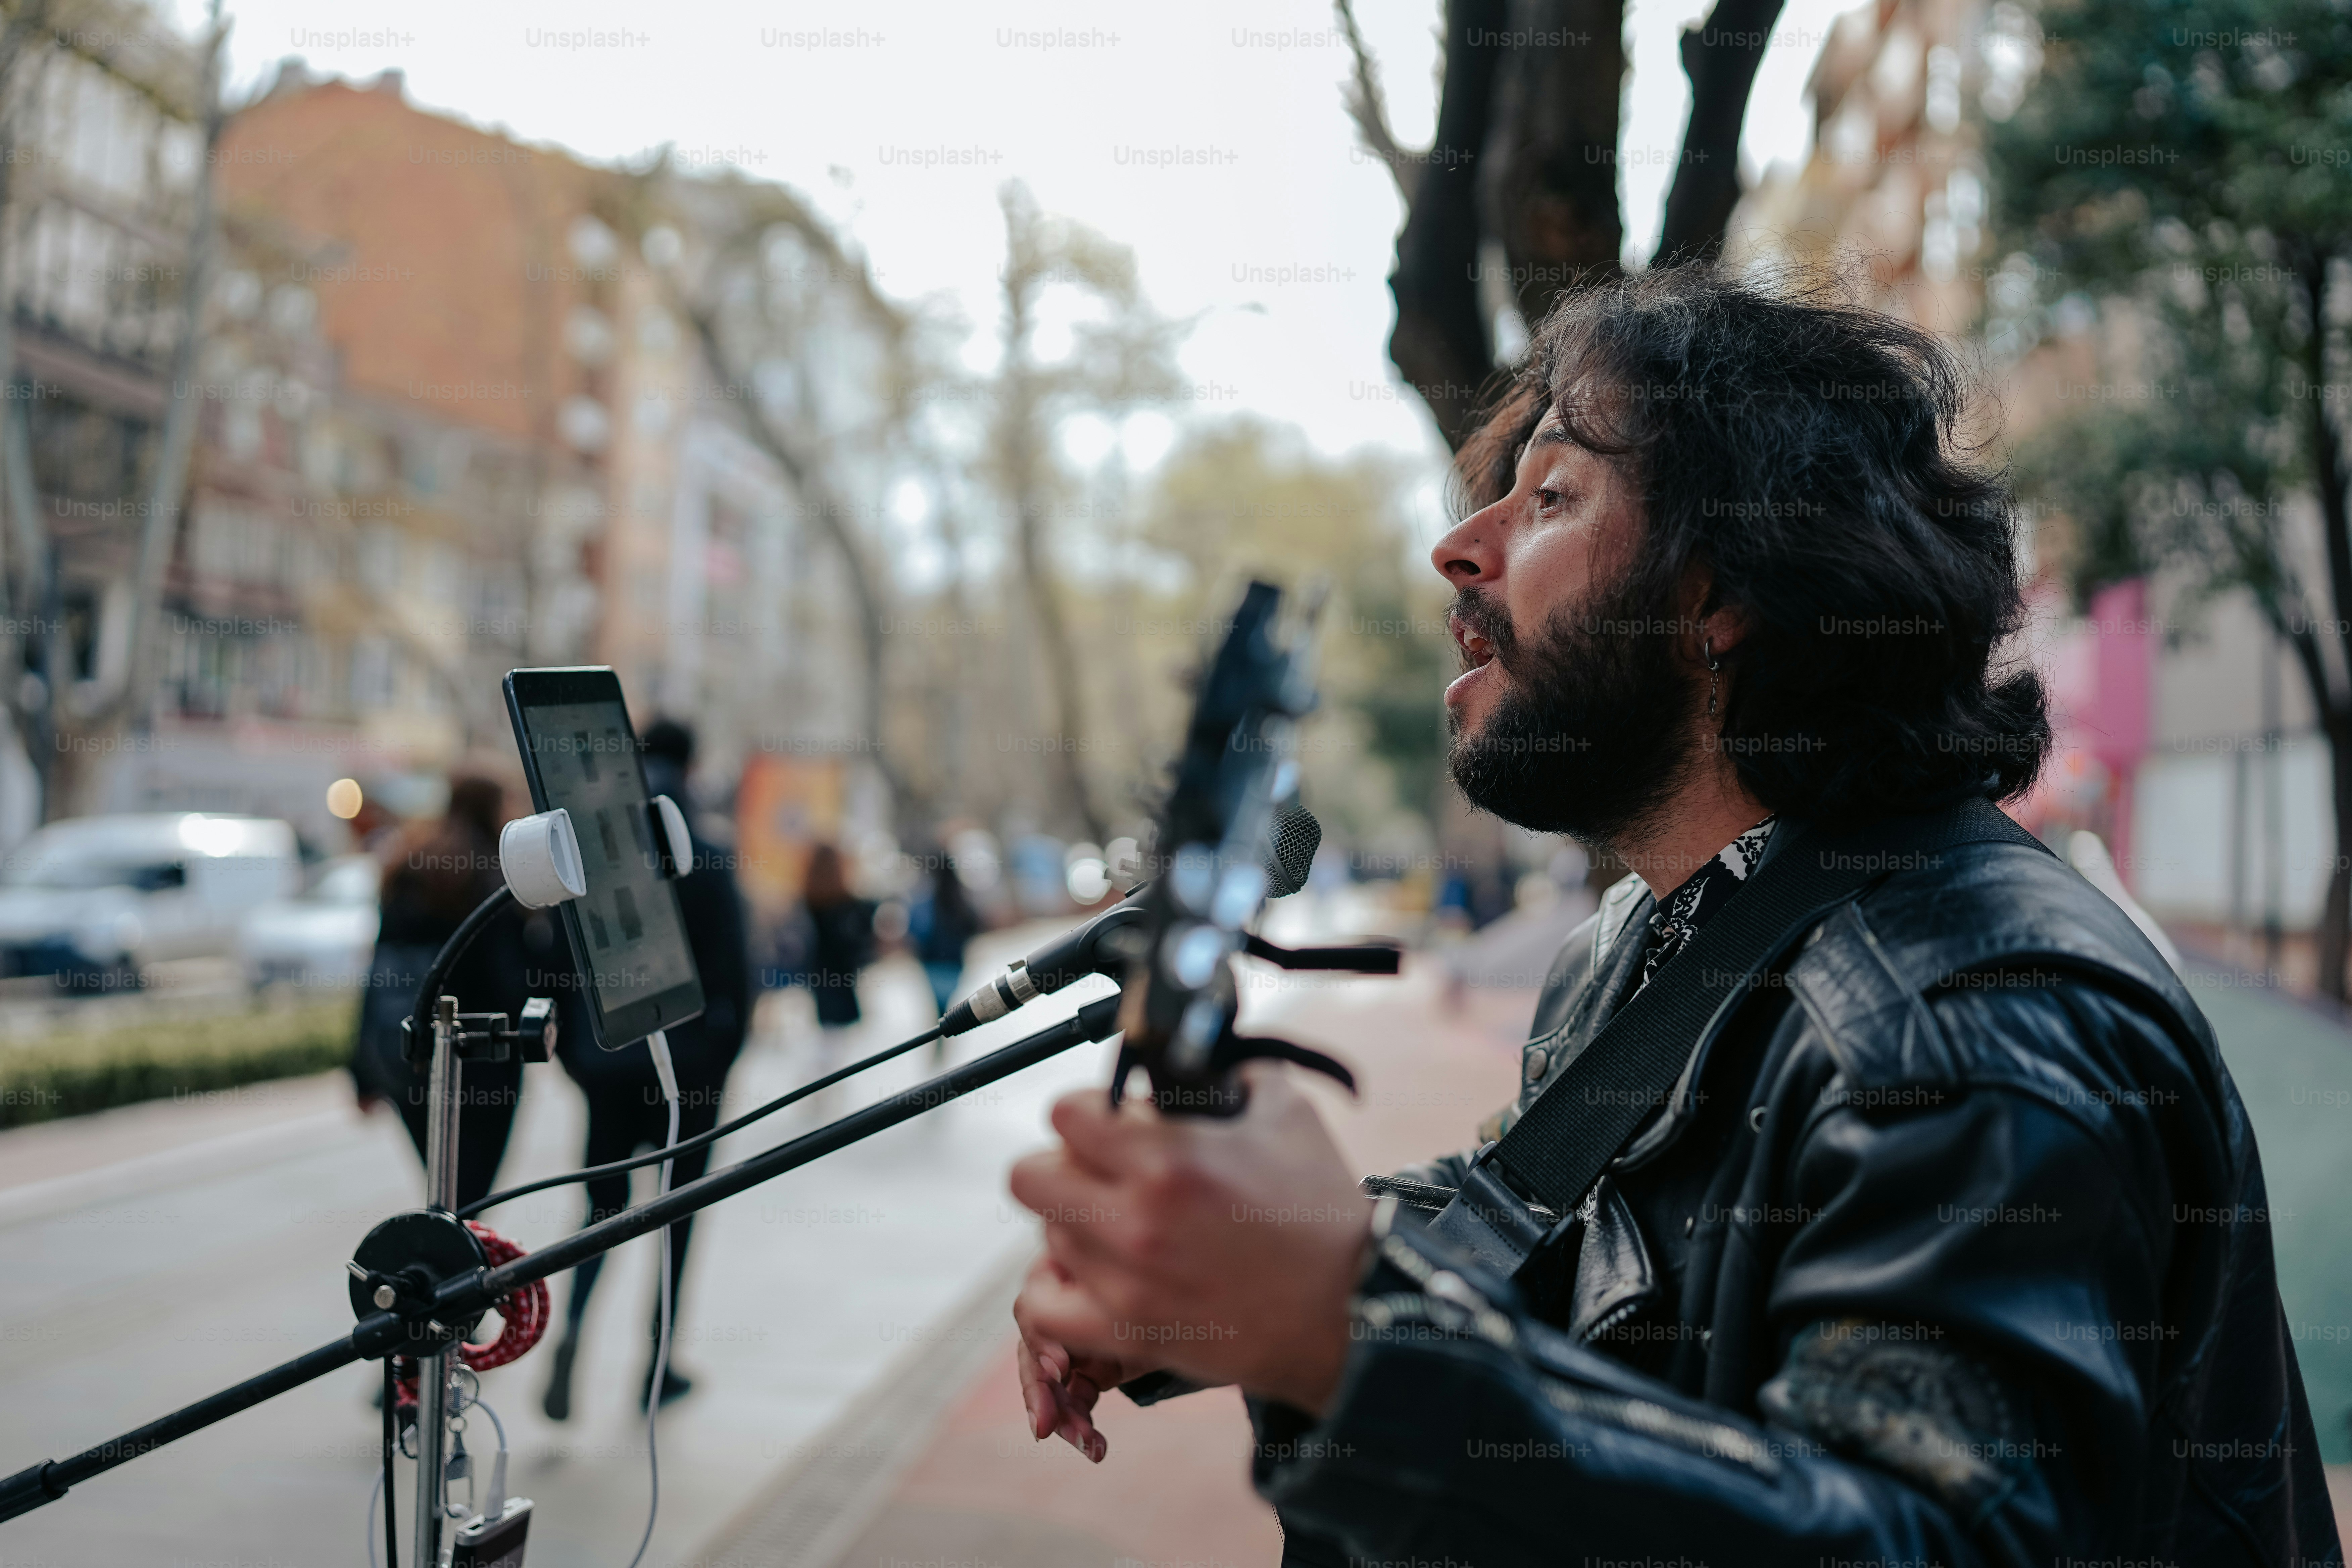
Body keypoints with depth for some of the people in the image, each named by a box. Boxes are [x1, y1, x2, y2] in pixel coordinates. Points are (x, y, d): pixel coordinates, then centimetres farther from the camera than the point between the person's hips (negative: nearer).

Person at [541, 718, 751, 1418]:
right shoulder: (706, 855, -8)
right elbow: (732, 965, -9)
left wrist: (570, 1047, 10)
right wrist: (726, 1049, 3)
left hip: (606, 1055, 2)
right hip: (685, 1058, -2)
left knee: (604, 1203, 13)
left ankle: (570, 1330, -12)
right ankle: (658, 1366, 17)